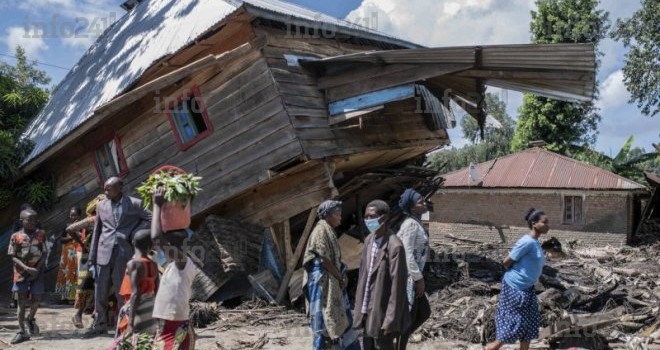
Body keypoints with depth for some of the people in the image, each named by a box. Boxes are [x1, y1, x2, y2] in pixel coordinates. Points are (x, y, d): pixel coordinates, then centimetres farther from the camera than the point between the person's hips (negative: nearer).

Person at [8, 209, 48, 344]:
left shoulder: (41, 234, 0)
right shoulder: (16, 236, -4)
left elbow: (44, 254, 2)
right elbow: (13, 257, -5)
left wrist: (37, 268, -11)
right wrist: (27, 268, -17)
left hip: (37, 272, 1)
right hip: (21, 273, -1)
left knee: (35, 300, 1)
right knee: (21, 302, 1)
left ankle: (31, 319, 33)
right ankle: (21, 332, 9)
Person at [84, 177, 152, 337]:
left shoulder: (135, 204, 1)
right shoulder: (101, 205, 10)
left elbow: (150, 219, 7)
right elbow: (96, 232, 11)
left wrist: (133, 234, -5)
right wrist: (92, 259, 8)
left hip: (124, 254, -3)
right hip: (104, 254, 3)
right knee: (100, 292, 6)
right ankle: (99, 325, 19)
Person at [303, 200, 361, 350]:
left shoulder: (330, 231, 14)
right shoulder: (321, 230, -14)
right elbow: (324, 259, -19)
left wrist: (342, 276, 0)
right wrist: (341, 277, -10)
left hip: (334, 281, 10)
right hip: (323, 280, -10)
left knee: (341, 315, 12)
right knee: (325, 318, -3)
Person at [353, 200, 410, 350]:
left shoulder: (394, 246, -21)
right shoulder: (369, 240, 3)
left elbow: (397, 286, -20)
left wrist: (390, 321, -18)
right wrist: (360, 307, 11)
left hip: (383, 309, -7)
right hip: (367, 308, 7)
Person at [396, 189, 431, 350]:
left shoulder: (414, 222, 11)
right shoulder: (411, 224, -18)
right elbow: (407, 255, -23)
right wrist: (419, 279, -19)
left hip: (412, 277, 10)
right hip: (409, 278, -10)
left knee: (424, 313, 18)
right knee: (408, 318, 2)